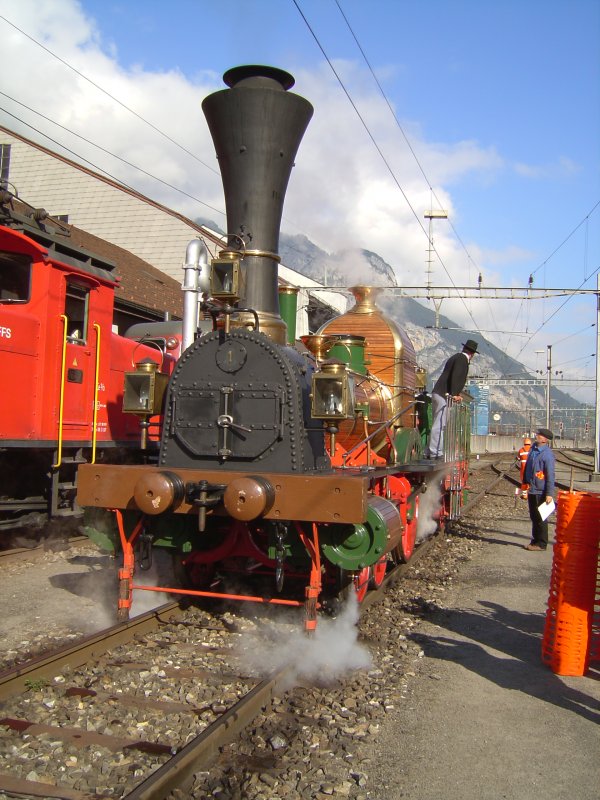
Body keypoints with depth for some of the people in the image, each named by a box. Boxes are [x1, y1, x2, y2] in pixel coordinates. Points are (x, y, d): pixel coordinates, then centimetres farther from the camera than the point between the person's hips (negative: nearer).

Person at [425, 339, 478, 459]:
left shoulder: (457, 357, 22)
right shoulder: (462, 359, -7)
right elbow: (455, 376, -19)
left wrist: (456, 394, 29)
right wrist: (454, 394, -24)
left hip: (439, 393, 10)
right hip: (444, 395, -10)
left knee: (438, 425, 11)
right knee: (439, 425, -11)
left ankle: (430, 452, 12)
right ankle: (435, 453, -13)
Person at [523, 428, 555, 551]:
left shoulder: (547, 454, -19)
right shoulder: (533, 448, 6)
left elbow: (550, 475, -19)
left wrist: (549, 494, -19)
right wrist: (526, 482, 21)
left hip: (541, 491, -9)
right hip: (532, 490, 9)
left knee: (541, 518, 1)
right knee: (534, 517, 17)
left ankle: (541, 544, 11)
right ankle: (535, 541, 28)